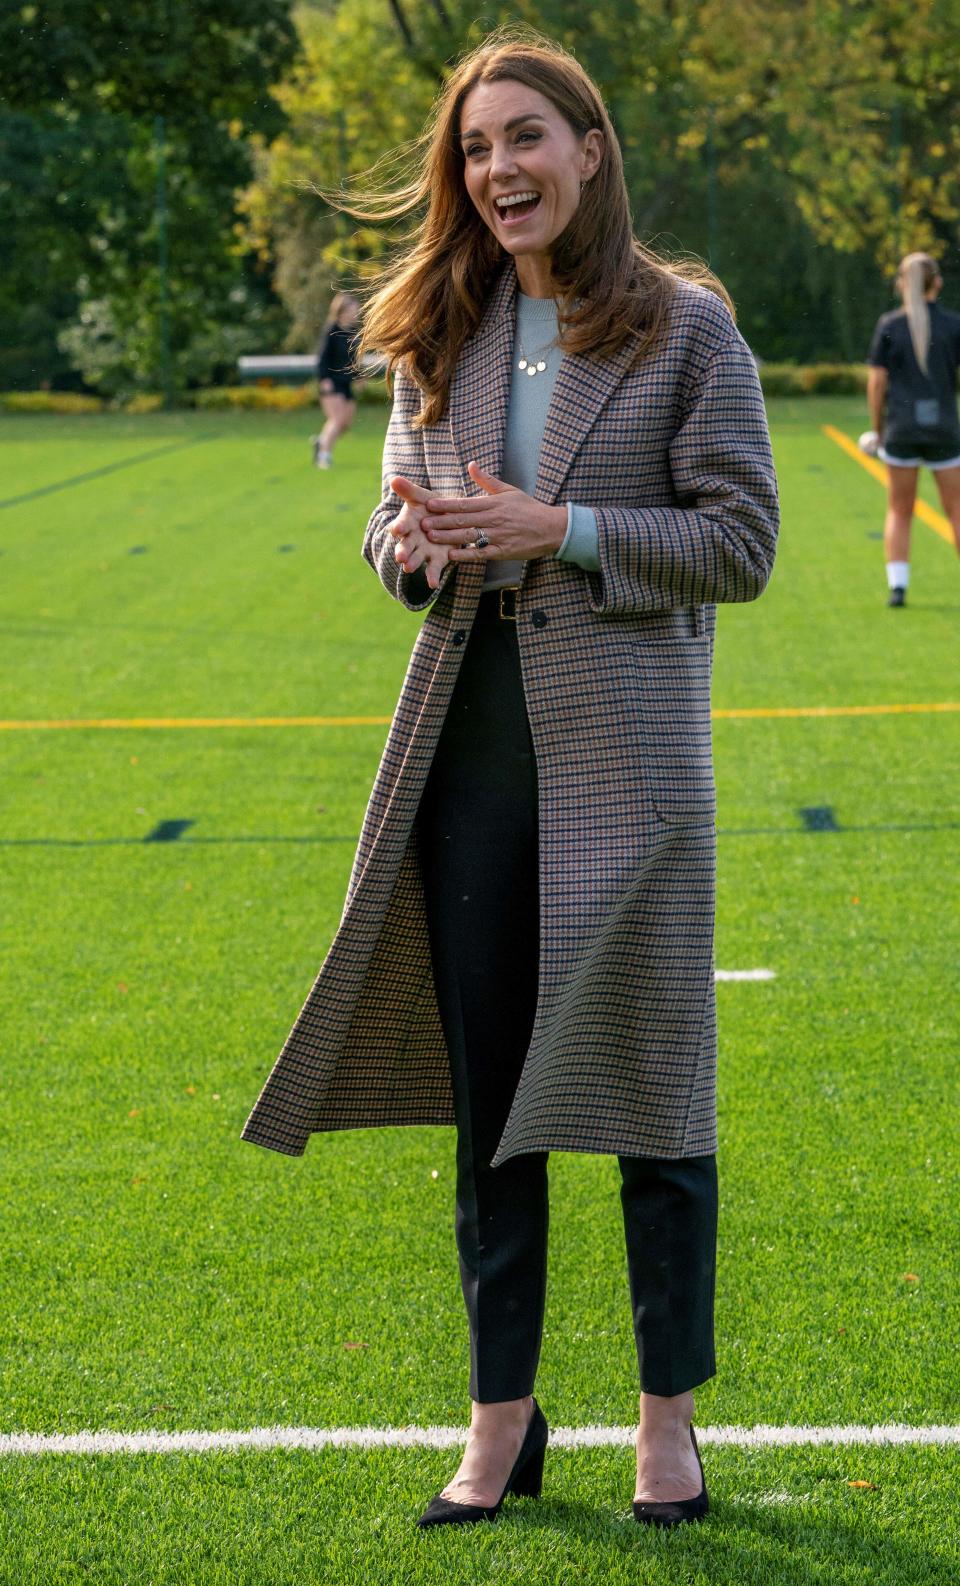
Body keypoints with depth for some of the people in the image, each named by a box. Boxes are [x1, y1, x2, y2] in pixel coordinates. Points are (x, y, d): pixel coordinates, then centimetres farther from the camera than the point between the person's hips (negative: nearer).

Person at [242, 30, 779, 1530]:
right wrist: (419, 540, -6)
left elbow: (741, 542, -6)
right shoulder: (440, 334, 10)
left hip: (623, 757, -4)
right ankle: (502, 1418, 20)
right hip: (469, 746, 4)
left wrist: (563, 531, -16)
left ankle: (669, 1417, 16)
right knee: (489, 1098, 9)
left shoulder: (685, 325, -3)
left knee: (651, 1095, 3)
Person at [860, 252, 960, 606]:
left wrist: (877, 429, 7)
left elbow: (876, 382, -2)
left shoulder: (889, 325, -1)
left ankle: (897, 586, 2)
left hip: (901, 429, 0)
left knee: (899, 511, 11)